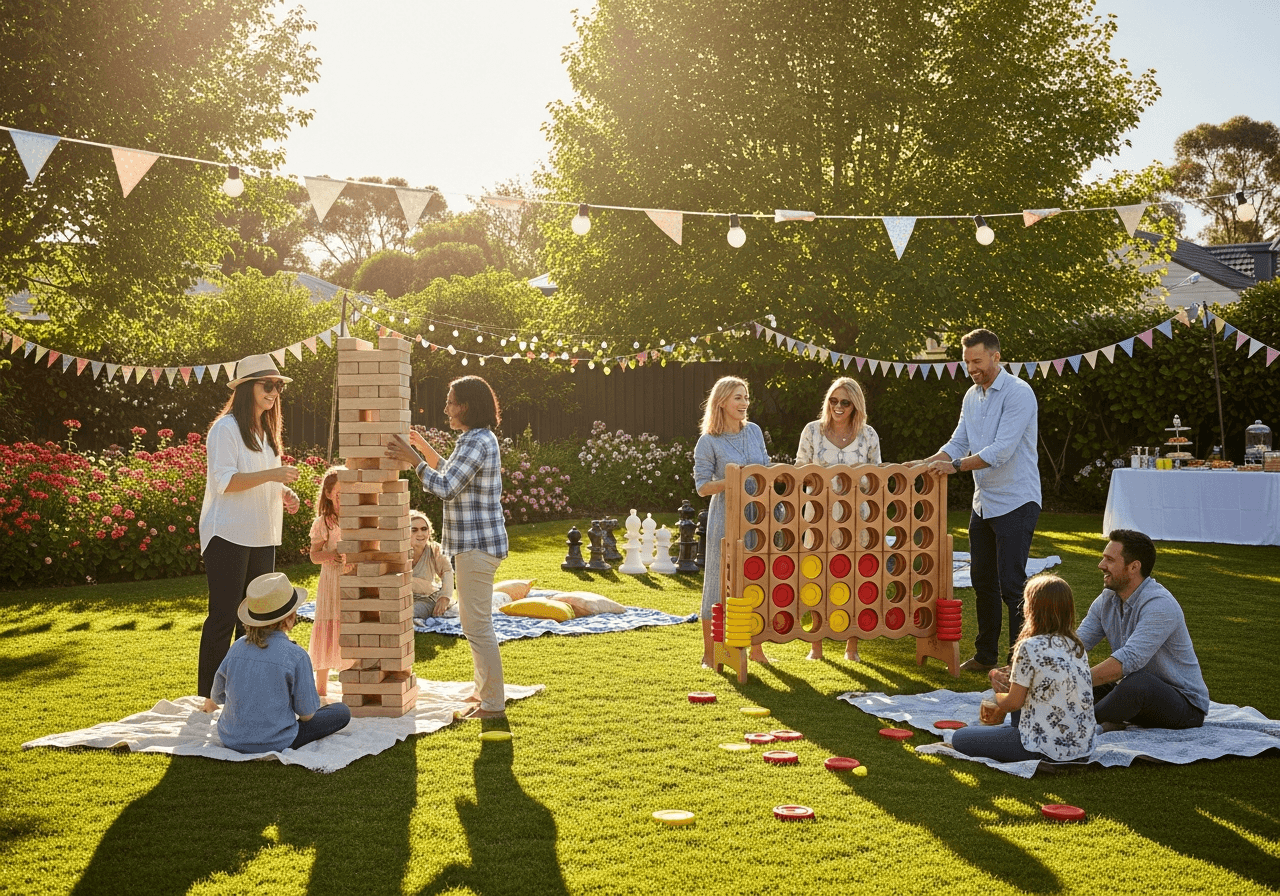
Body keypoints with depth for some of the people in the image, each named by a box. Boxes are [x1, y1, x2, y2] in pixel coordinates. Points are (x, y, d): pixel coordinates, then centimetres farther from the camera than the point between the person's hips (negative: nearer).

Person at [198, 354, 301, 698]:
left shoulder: (266, 431, 17)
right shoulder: (226, 429, -9)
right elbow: (224, 481, -18)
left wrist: (283, 494, 6)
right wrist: (271, 475, -26)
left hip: (261, 537, 8)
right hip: (228, 537, -8)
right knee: (224, 616, -7)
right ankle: (209, 696, -1)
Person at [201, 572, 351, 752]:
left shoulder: (237, 648, -6)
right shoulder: (296, 656, -20)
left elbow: (218, 695, 10)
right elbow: (307, 713, -12)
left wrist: (211, 703, 35)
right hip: (274, 744, -4)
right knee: (342, 712, 6)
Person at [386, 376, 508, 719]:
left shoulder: (476, 442, -19)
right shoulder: (480, 439, 14)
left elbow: (445, 488, -23)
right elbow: (452, 476, 25)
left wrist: (413, 459, -17)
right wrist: (424, 448, 22)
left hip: (477, 545, -11)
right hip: (475, 542, 11)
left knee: (477, 624, -7)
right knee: (476, 621, 21)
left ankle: (493, 704, -1)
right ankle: (485, 689, 32)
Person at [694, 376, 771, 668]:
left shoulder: (754, 431, 8)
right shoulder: (708, 442, -6)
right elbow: (703, 486, -7)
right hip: (726, 519, -5)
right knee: (720, 581, 0)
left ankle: (756, 648, 19)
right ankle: (709, 653, 10)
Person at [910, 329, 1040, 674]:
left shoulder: (1018, 393, -15)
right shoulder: (972, 396, 11)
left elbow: (1001, 451, -22)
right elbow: (958, 444, 12)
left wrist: (955, 465, -26)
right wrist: (925, 464, -4)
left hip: (1015, 502, -8)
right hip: (983, 501, 8)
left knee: (1011, 584, -9)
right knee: (983, 581, 13)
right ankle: (986, 655, 23)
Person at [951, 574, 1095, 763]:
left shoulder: (1030, 647, -16)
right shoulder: (1077, 646, 6)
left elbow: (1014, 702, -8)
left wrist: (998, 698, 14)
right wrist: (1015, 684, 22)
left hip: (1048, 749, -8)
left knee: (959, 738, 5)